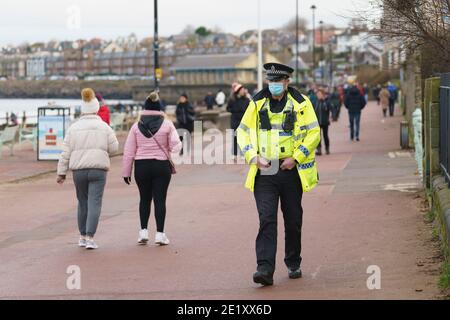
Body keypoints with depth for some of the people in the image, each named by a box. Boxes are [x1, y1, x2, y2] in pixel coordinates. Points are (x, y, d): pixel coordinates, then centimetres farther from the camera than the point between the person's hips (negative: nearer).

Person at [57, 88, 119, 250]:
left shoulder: (73, 128, 4)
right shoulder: (104, 127, 0)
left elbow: (66, 152, 2)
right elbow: (114, 148, 1)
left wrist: (62, 172, 6)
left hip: (78, 170, 2)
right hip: (98, 170, -2)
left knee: (83, 203, 17)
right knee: (94, 204, -3)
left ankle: (83, 237, 23)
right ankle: (90, 238, -12)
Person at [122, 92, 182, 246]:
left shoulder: (136, 126, 2)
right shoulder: (167, 125, -1)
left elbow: (129, 151, 2)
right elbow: (175, 144, -8)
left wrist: (126, 172, 7)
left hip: (141, 166, 2)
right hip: (161, 166, -1)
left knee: (145, 199, 14)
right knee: (160, 199, 2)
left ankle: (143, 232, 12)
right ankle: (160, 234, -1)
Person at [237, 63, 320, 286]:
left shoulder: (301, 104, -1)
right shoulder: (257, 104, 5)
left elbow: (314, 133, -3)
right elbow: (243, 132, 8)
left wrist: (295, 158, -12)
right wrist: (253, 157, -7)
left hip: (291, 171, 0)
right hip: (264, 172, 0)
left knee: (293, 221, 11)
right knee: (267, 220, -11)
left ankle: (294, 265, 28)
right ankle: (265, 269, -16)